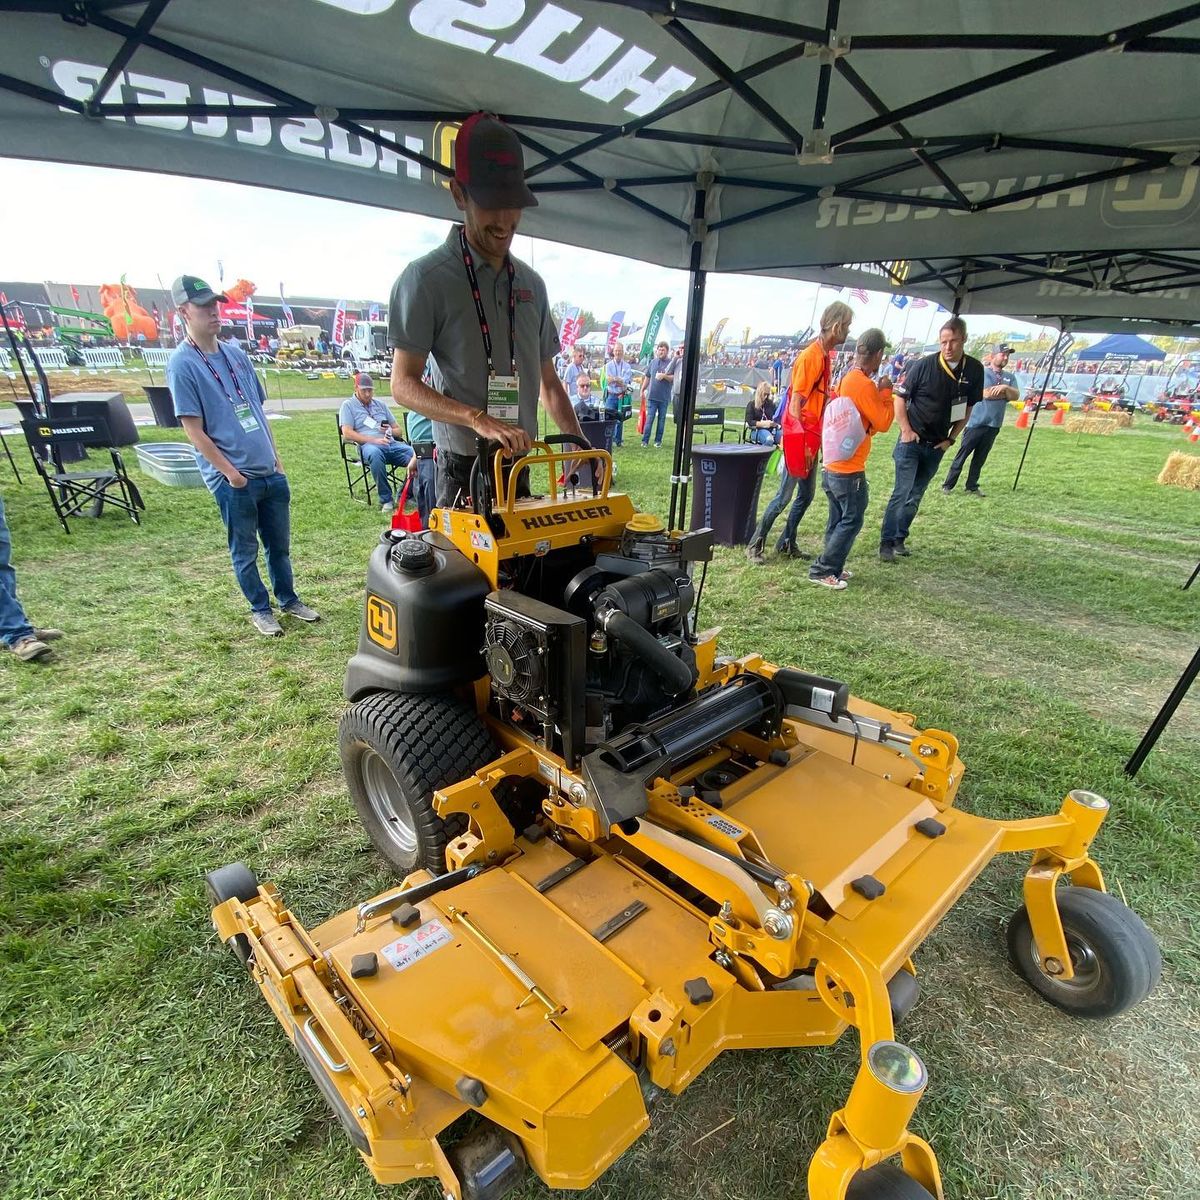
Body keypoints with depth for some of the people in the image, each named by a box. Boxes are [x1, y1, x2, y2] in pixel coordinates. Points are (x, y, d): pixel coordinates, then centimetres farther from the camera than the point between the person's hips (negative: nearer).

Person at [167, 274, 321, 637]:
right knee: (245, 552, 8)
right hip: (233, 479, -6)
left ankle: (289, 600, 31)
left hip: (270, 471, 6)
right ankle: (260, 610, 24)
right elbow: (194, 430, -11)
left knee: (280, 545, 16)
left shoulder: (237, 354, 11)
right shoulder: (182, 363, -8)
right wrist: (229, 472, -13)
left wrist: (276, 457, 13)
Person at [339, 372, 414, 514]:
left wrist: (389, 431, 2)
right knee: (375, 453, -43)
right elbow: (347, 434, 0)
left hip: (391, 444, 4)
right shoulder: (348, 405, 15)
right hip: (367, 445, -4)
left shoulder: (381, 404, 28)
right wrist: (374, 440, -11)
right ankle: (386, 499, -33)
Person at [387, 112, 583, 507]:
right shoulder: (426, 278, -5)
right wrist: (480, 420, -25)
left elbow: (547, 382, 18)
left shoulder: (531, 283, 13)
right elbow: (403, 384, -10)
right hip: (463, 471, -5)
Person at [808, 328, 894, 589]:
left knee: (838, 520, 16)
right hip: (850, 470, -9)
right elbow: (883, 423, -14)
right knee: (851, 521, 1)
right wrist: (886, 393, -4)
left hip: (833, 466, 9)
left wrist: (879, 393, 8)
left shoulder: (847, 379, 11)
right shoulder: (864, 385, -18)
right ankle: (822, 570, 4)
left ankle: (832, 568, 23)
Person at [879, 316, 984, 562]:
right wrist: (906, 430, -10)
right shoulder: (924, 365, -12)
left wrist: (952, 438, 2)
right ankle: (886, 543, -2)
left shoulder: (974, 370, -1)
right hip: (912, 441, -4)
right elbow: (899, 397, -4)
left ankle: (900, 539, 21)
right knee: (902, 492, -9)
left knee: (916, 496, 10)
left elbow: (968, 408, 9)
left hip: (937, 446, 4)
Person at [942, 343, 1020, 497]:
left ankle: (971, 486, 16)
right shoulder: (981, 372, -4)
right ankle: (948, 485, 4)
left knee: (980, 458, 9)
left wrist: (1005, 388, -16)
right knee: (962, 455, -1)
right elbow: (985, 394, -15)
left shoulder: (1010, 377, 13)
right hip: (976, 422, -5)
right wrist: (1006, 393, -4)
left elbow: (1016, 396, 1)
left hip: (993, 425, 5)